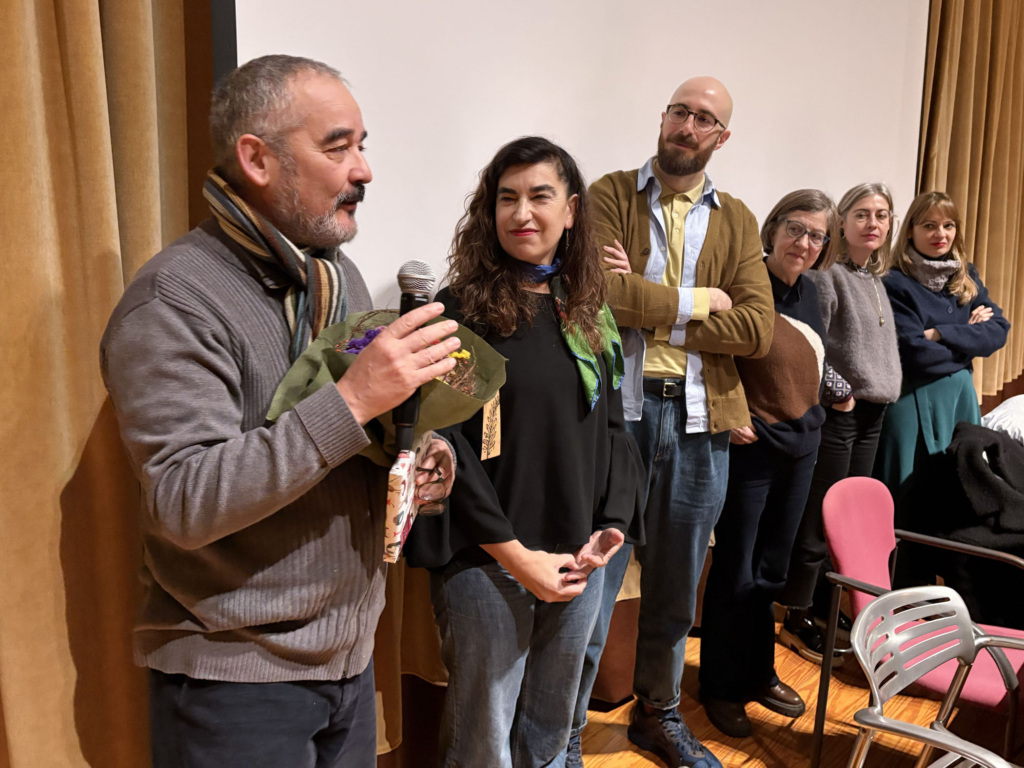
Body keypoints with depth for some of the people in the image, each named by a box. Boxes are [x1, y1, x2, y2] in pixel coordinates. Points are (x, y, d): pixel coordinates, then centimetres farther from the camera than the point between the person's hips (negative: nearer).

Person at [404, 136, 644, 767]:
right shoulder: (461, 311, -9)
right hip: (486, 562, -5)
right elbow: (446, 445, -12)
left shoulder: (591, 315, 8)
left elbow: (612, 427, 12)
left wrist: (614, 523, -2)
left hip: (579, 560, 5)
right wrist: (515, 554, -14)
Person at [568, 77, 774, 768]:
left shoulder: (737, 221, 11)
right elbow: (599, 291, -17)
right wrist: (697, 302, -8)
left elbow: (758, 330, -4)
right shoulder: (611, 194, 2)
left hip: (700, 422, 4)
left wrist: (649, 306, -11)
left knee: (676, 588, 18)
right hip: (616, 411, -3)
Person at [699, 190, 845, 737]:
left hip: (800, 447, 7)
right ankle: (721, 686, 21)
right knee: (735, 574, 4)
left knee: (770, 572, 17)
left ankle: (759, 673, 33)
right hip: (750, 447, -7)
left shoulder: (809, 293, 8)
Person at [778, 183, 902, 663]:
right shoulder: (827, 276, -11)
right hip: (836, 413, -8)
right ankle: (797, 623, 9)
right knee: (818, 523, -2)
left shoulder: (877, 280, 15)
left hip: (872, 414, 8)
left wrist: (883, 391, 11)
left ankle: (825, 608, 26)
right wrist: (837, 391, -14)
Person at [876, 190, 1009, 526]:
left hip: (961, 397, 6)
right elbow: (916, 351, -17)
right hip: (913, 403, -6)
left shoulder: (967, 277, 10)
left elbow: (998, 330, -1)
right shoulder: (896, 284, -10)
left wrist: (942, 334, -13)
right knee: (907, 502, 1)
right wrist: (970, 337, -4)